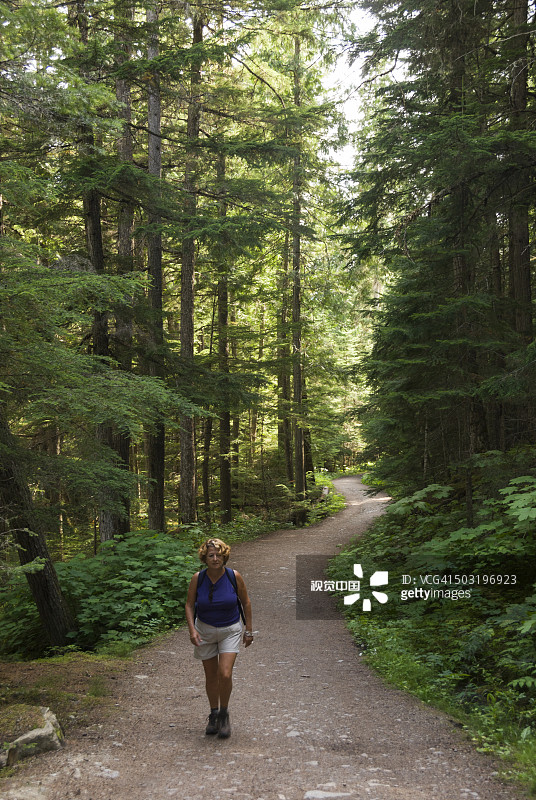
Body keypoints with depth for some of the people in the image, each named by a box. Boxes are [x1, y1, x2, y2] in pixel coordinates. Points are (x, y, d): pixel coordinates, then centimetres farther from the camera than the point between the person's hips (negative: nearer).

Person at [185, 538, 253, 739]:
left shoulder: (234, 576, -14)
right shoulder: (198, 578, -12)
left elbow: (246, 602, -1)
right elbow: (189, 604, -2)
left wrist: (249, 630, 2)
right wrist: (192, 629, -15)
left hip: (230, 630, -1)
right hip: (205, 630, 1)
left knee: (225, 674, -13)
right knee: (211, 676, 10)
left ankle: (224, 713, 10)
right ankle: (213, 713, 32)